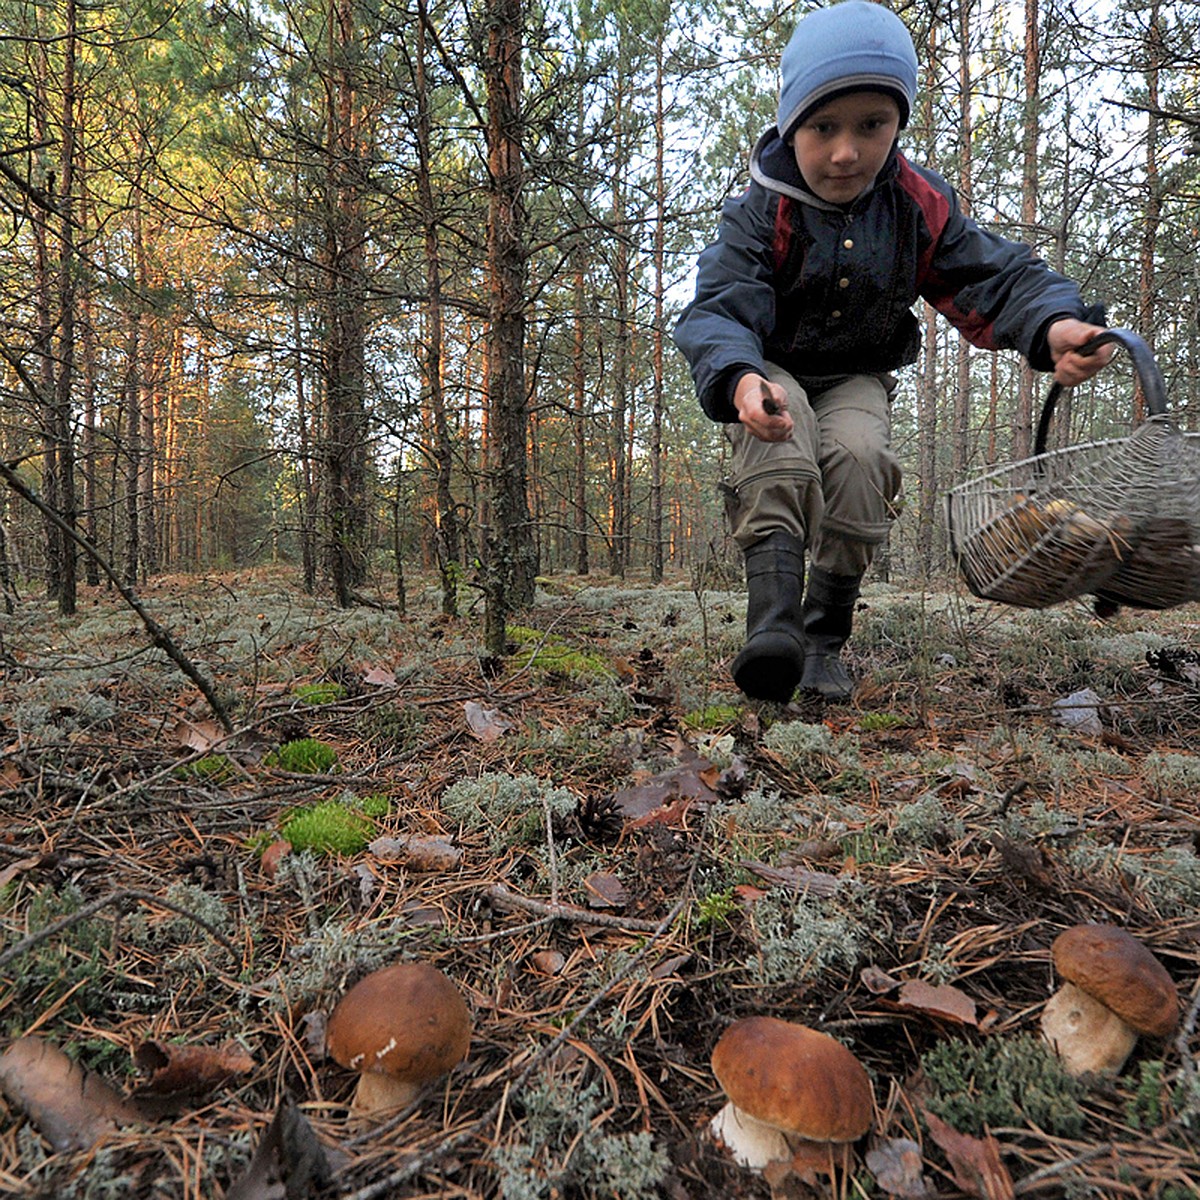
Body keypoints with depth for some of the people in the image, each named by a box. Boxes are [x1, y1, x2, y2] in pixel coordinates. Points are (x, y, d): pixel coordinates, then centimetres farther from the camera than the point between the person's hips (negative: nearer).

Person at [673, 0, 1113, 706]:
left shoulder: (920, 206, -8)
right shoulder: (760, 214, -18)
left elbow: (995, 275, -9)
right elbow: (718, 310, -30)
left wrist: (1054, 324, -32)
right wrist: (739, 378, -53)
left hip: (857, 378, 2)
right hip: (769, 371, -2)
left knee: (860, 455, -28)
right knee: (779, 431, -36)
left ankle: (824, 636, -14)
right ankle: (774, 613, -45)